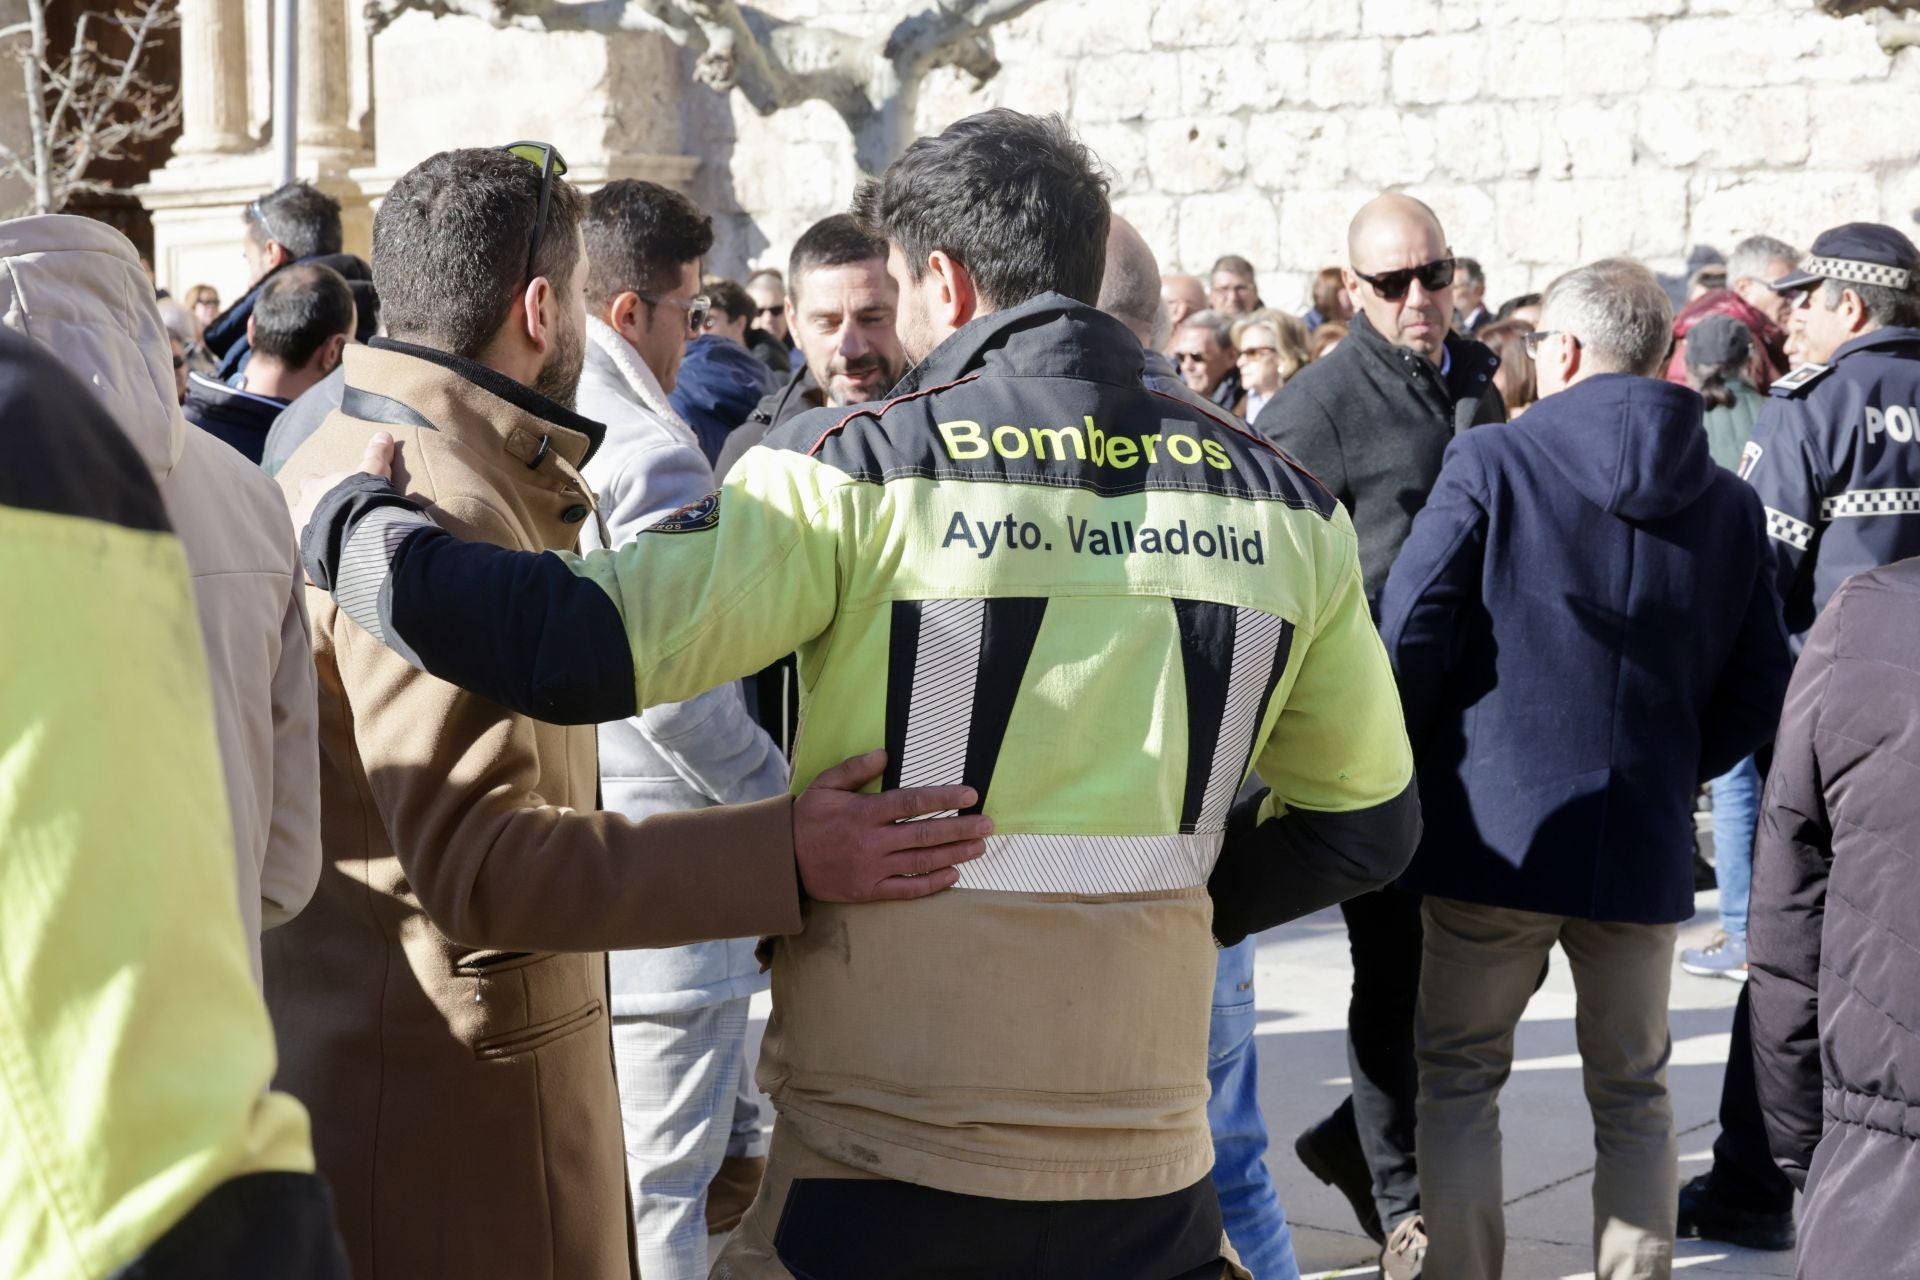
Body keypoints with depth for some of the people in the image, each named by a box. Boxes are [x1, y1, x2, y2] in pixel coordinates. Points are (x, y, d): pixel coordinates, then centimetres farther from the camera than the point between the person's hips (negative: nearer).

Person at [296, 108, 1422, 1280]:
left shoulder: (857, 468, -10)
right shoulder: (1281, 502, 2)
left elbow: (580, 648, -17)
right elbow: (1367, 820, 11)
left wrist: (345, 519, -3)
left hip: (886, 1177, -3)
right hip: (1149, 1157, 4)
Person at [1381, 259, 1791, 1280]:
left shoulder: (1492, 463, -10)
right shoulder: (1726, 502, 4)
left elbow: (1407, 638, -13)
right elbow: (1760, 687, 6)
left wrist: (1424, 762, 3)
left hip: (1493, 833, -3)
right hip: (1643, 846, 3)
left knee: (1459, 1080, 11)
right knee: (1633, 1095, 16)